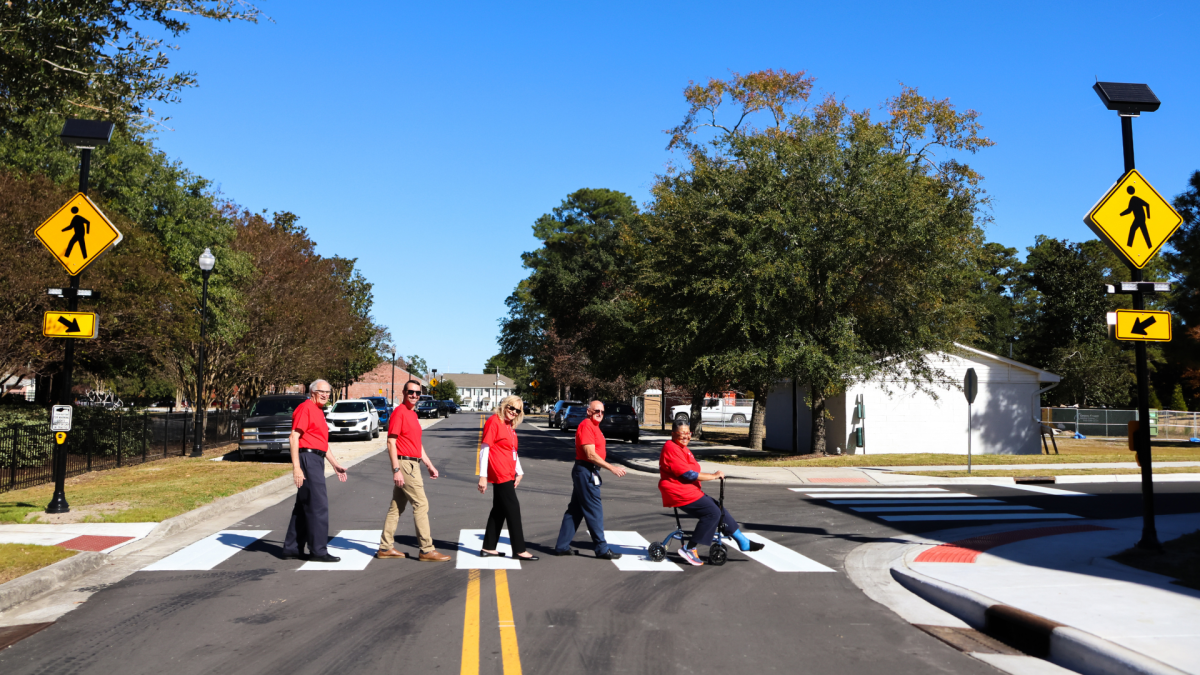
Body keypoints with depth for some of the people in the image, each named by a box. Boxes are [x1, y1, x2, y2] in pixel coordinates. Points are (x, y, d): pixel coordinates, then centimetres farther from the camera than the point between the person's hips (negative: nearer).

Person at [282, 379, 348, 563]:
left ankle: (292, 549, 19)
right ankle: (318, 551, -4)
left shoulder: (318, 411, 20)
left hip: (317, 460, 10)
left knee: (303, 506, 13)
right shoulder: (305, 408, -10)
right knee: (319, 505, -8)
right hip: (308, 457, -10)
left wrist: (336, 465, 26)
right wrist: (296, 467, -23)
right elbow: (294, 437, -17)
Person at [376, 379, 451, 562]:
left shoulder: (413, 414, 17)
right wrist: (396, 470, -21)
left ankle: (385, 547, 18)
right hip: (405, 464, -9)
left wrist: (429, 465, 22)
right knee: (421, 504, -8)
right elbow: (391, 442, -16)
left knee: (397, 506, 12)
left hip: (413, 465, 9)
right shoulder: (399, 412, -11)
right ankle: (426, 550, -4)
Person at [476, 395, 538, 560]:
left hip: (508, 474, 9)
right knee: (513, 509, -7)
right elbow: (484, 449, -14)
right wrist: (483, 476, -17)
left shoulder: (510, 426, 16)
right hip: (500, 474, -9)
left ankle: (488, 548, 20)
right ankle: (519, 550, -3)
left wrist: (519, 472, 14)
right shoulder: (494, 421, -11)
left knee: (499, 510, 13)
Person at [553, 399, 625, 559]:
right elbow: (591, 455, -21)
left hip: (589, 472, 11)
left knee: (575, 510, 12)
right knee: (594, 510, -5)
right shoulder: (586, 426, -15)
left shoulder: (593, 426, 18)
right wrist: (612, 468, -21)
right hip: (586, 471, -11)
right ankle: (602, 550, 1)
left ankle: (562, 546, 17)